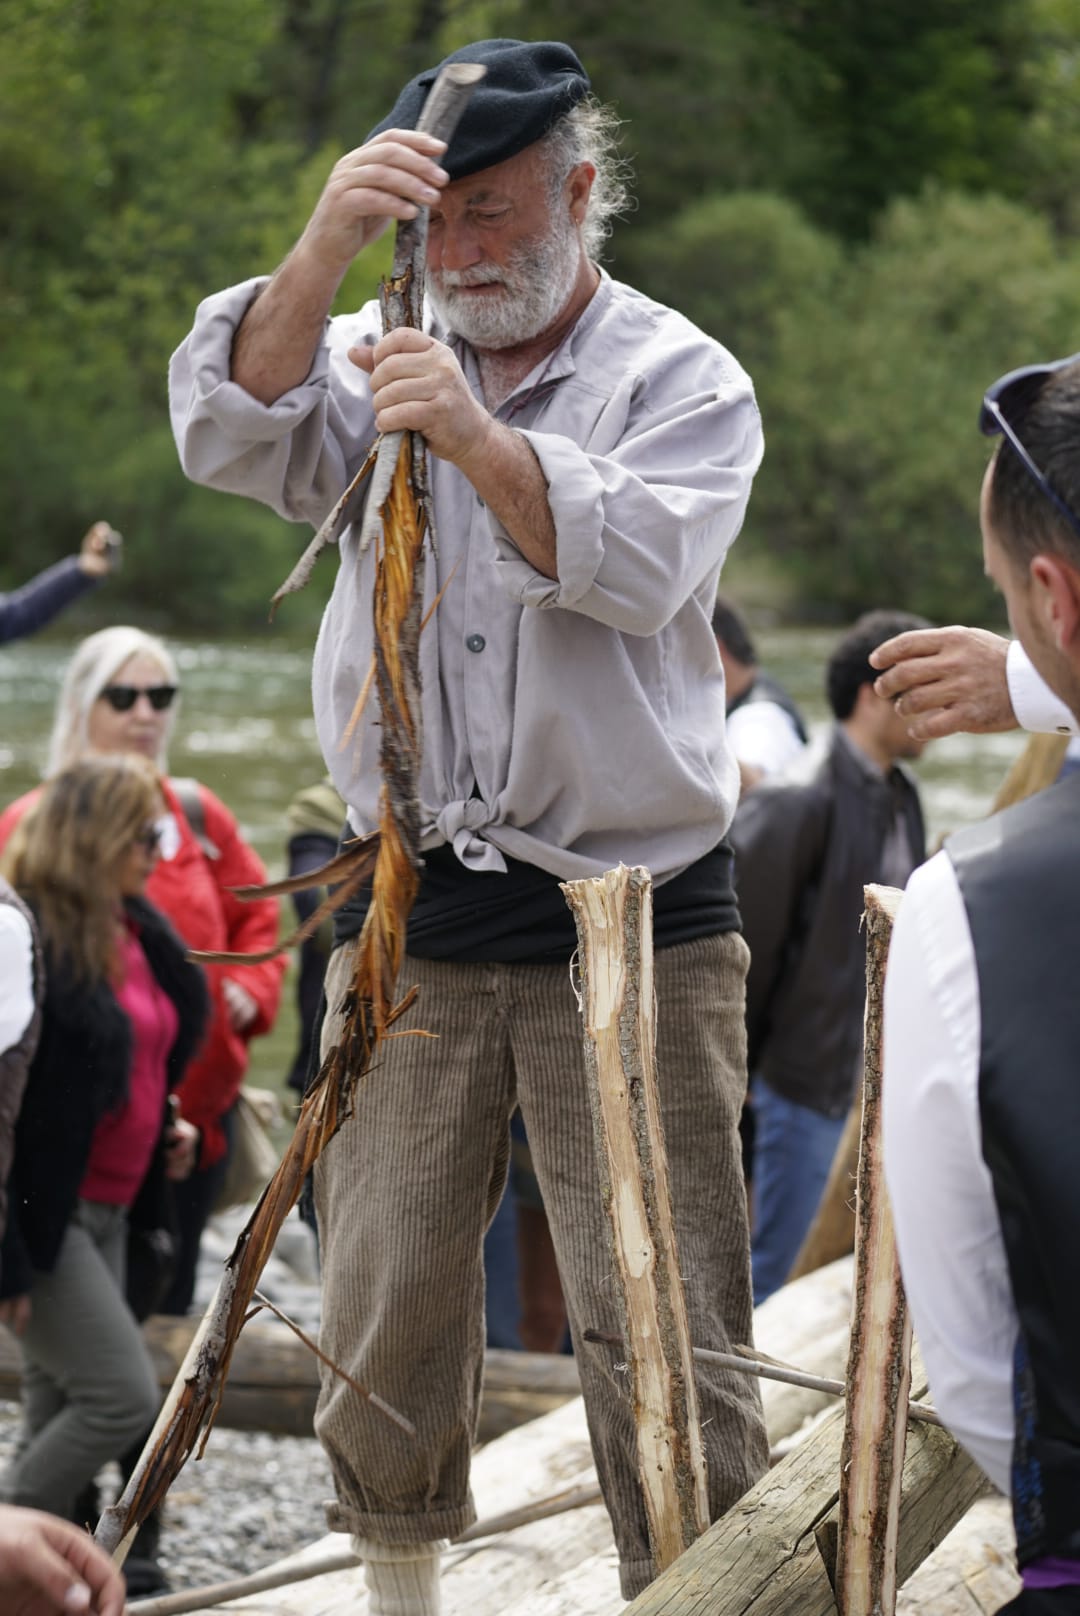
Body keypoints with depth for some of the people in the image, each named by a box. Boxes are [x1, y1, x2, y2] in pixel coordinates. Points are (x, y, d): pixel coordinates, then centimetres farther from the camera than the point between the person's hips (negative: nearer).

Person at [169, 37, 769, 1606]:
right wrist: (325, 249, -24)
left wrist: (478, 435, -32)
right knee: (385, 1307, 9)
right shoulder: (382, 354, 10)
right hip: (411, 916, 3)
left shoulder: (685, 378, 2)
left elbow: (638, 565, -17)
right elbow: (229, 437, -10)